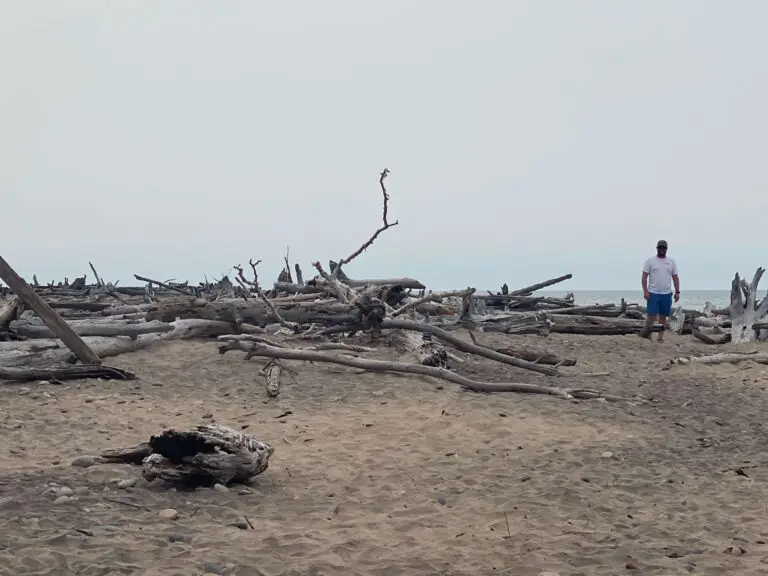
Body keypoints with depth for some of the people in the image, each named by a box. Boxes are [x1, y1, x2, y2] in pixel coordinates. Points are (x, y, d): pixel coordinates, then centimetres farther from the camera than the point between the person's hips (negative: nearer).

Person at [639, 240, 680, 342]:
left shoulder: (671, 262, 10)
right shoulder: (650, 261, 1)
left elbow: (675, 278, 10)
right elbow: (644, 276, -2)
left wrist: (677, 292, 2)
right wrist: (645, 291, -12)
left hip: (667, 294, 3)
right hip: (653, 293, -3)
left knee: (663, 316, 6)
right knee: (652, 315, -9)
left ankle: (661, 337, 10)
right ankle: (647, 335, -3)